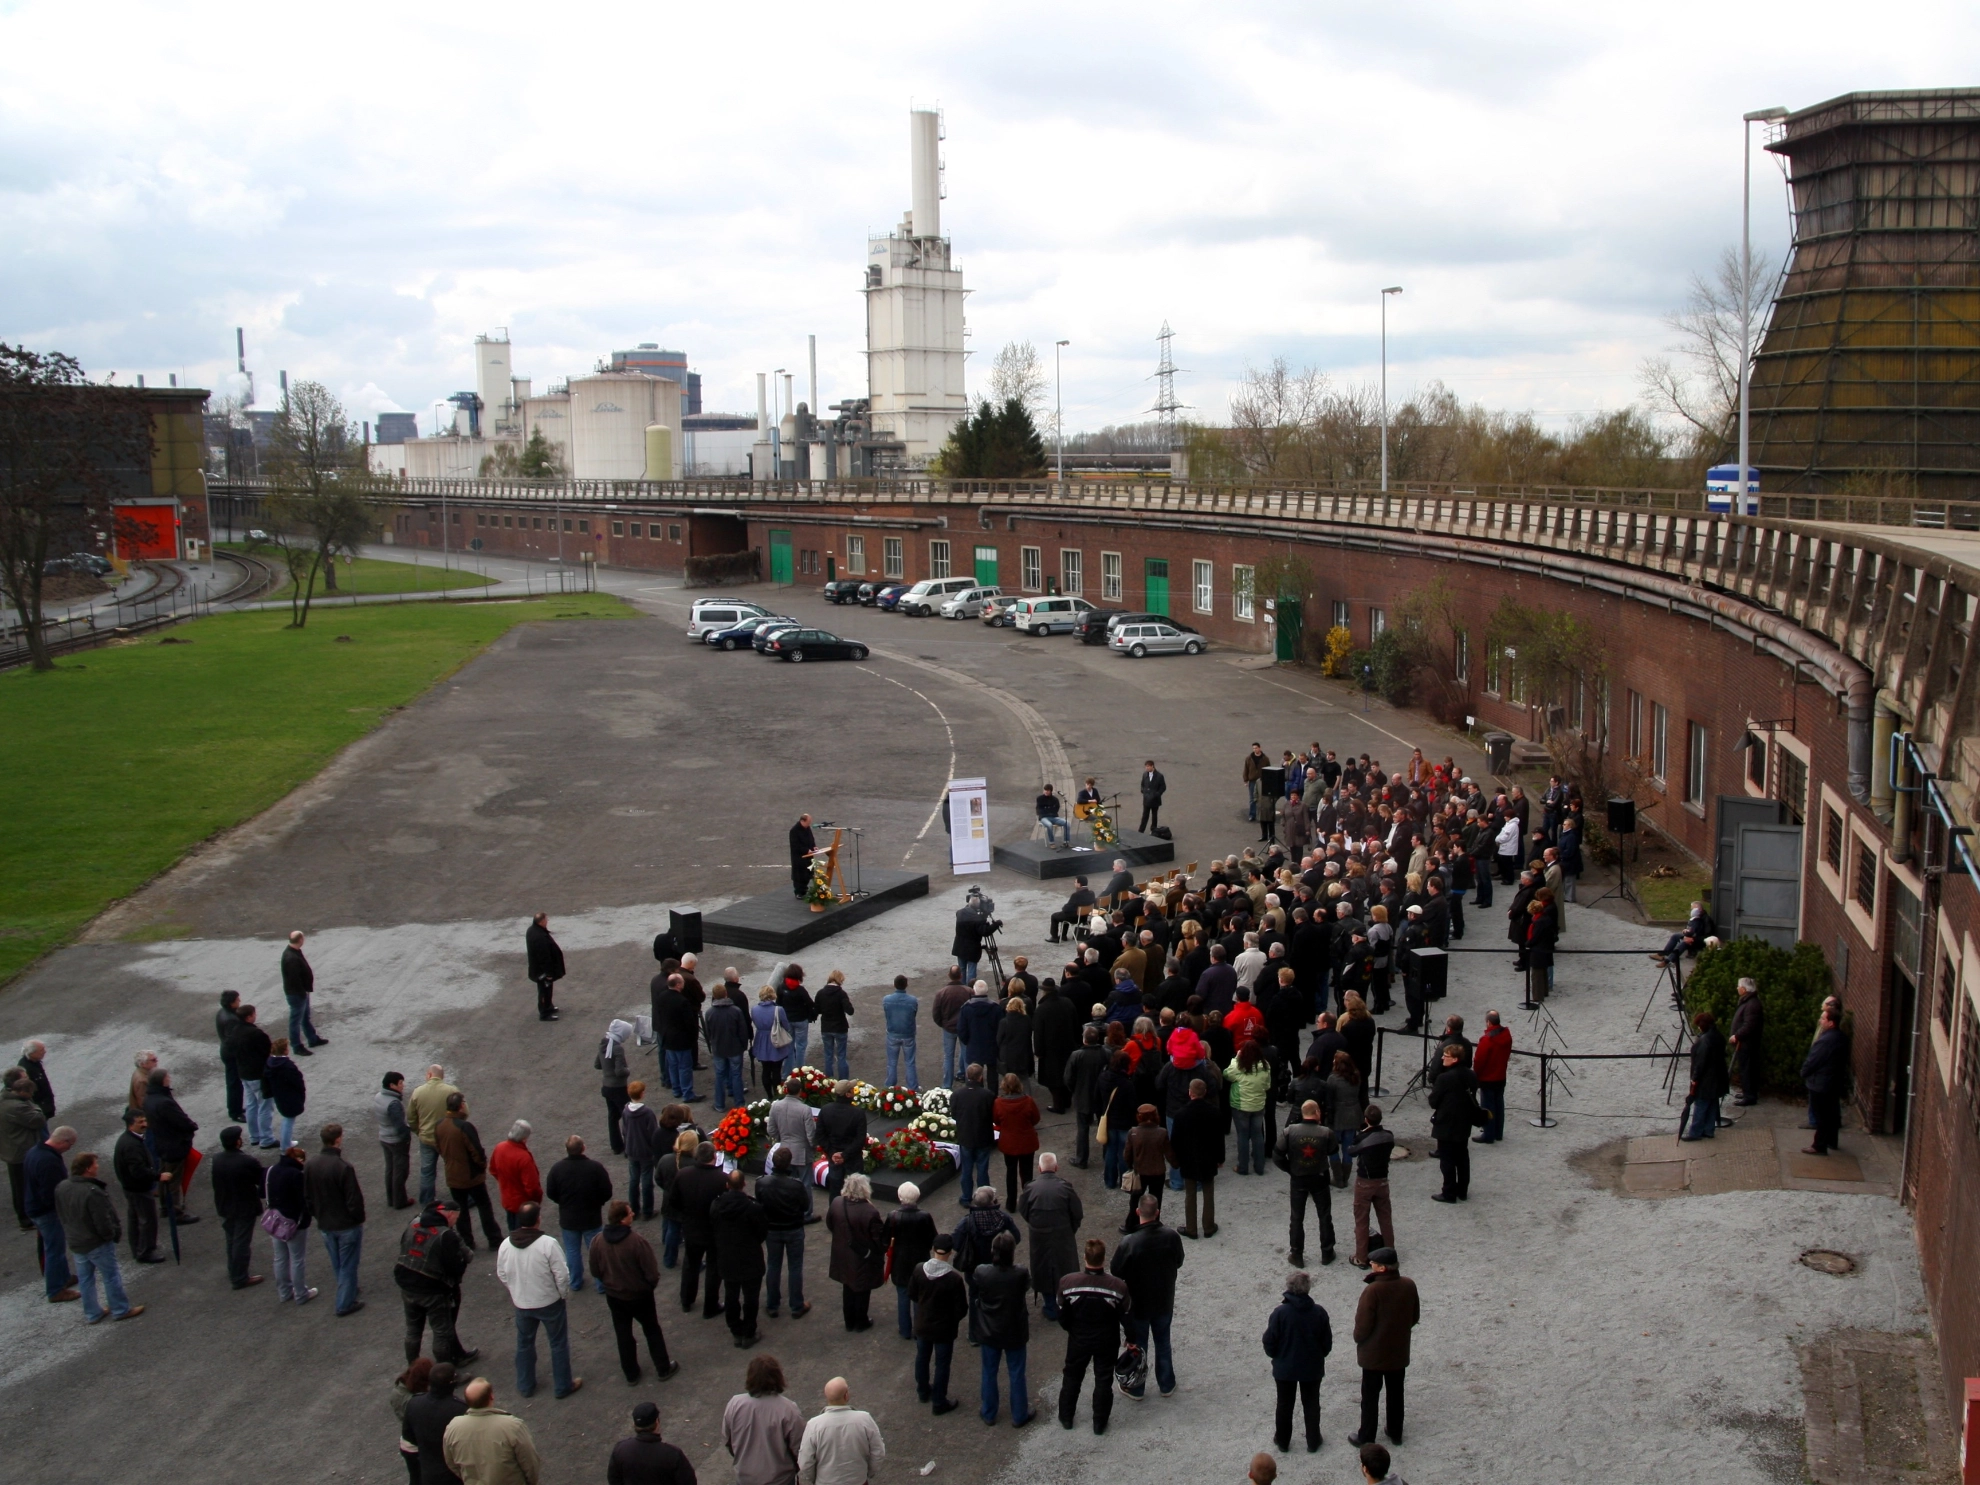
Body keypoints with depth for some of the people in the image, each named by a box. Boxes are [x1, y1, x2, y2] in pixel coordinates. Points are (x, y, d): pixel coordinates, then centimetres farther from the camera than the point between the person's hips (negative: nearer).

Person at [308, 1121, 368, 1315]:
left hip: (325, 1224, 6)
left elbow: (307, 1195, 4)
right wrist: (359, 1217, -5)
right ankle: (346, 1303, 15)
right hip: (347, 1224, -6)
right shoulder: (343, 1167, -27)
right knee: (348, 1265, 8)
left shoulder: (311, 1164, -8)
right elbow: (354, 1199, -22)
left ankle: (347, 1290, 42)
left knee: (336, 1263, 24)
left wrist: (318, 1214, 17)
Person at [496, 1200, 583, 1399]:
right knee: (559, 1343, 16)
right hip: (550, 1302, -3)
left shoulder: (505, 1246, -13)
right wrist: (561, 1293, 0)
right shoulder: (547, 1245, -26)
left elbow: (502, 1275, 1)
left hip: (521, 1304, 4)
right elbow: (562, 1275, -20)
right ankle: (563, 1386, 27)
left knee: (524, 1344, 24)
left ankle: (525, 1385, 36)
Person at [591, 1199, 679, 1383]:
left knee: (623, 1335, 20)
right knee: (652, 1331, 19)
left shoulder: (597, 1242, -17)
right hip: (640, 1296, -3)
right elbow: (651, 1273, -22)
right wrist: (650, 1285, 1)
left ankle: (631, 1375, 33)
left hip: (614, 1297, 3)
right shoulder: (637, 1242, -30)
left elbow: (595, 1272, -2)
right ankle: (663, 1369, 32)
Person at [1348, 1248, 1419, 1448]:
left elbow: (1363, 1324, -21)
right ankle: (1395, 1432, 35)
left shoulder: (1373, 1290, -27)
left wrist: (1358, 1338, 0)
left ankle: (1366, 1437, 21)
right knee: (1396, 1392, 21)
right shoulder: (1409, 1286, -9)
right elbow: (1415, 1317, 4)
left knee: (1370, 1396, 10)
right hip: (1399, 1351, 5)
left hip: (1374, 1353, -5)